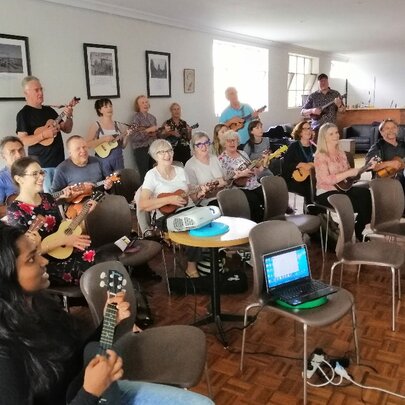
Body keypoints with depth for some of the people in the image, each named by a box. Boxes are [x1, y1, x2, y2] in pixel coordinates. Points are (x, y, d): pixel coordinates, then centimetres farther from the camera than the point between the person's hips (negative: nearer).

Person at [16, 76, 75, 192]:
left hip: (59, 162, 7)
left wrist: (69, 117, -3)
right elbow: (22, 141, -15)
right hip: (41, 164, -7)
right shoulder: (24, 114, -6)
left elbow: (67, 130, 15)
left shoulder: (49, 110, 13)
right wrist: (44, 134, -24)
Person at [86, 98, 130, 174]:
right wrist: (104, 139, -19)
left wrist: (126, 136, -9)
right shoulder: (96, 125, -5)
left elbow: (123, 146, 9)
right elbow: (87, 144, -14)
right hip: (104, 160, -4)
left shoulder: (117, 124, 7)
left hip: (118, 159, 4)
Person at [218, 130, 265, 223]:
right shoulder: (222, 159, -3)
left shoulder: (243, 153, 17)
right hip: (239, 189, -6)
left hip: (255, 185, 6)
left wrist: (262, 166, 2)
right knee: (255, 201, -30)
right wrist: (240, 174, -19)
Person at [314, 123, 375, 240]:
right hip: (326, 193, -7)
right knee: (361, 204, -26)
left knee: (369, 195, -17)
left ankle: (357, 231, -1)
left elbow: (350, 173, 19)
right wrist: (348, 173, -22)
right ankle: (352, 232, -1)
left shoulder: (341, 153, 12)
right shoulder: (320, 156, -12)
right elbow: (326, 180, -21)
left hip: (343, 188, 7)